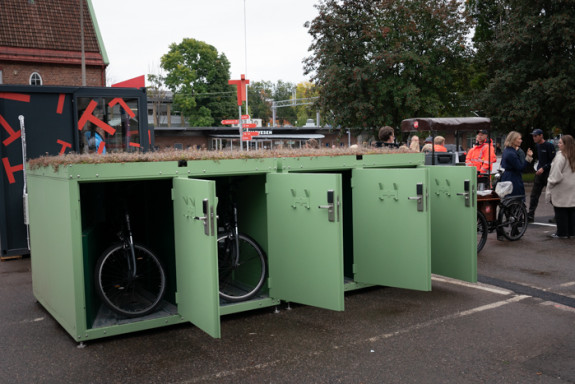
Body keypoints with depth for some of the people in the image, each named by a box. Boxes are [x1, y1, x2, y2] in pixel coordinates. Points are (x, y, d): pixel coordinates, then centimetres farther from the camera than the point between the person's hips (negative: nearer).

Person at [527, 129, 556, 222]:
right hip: (539, 173, 7)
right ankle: (530, 215, 4)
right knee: (534, 195, 2)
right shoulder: (537, 146, 10)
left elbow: (553, 161, -13)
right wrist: (539, 168, 12)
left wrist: (543, 168, -20)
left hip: (548, 173, -7)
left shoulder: (549, 146, -11)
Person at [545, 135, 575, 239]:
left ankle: (562, 233, 5)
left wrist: (549, 187, -9)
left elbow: (556, 174, -17)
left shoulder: (561, 156, -15)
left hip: (561, 190, -7)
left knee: (560, 212, 0)